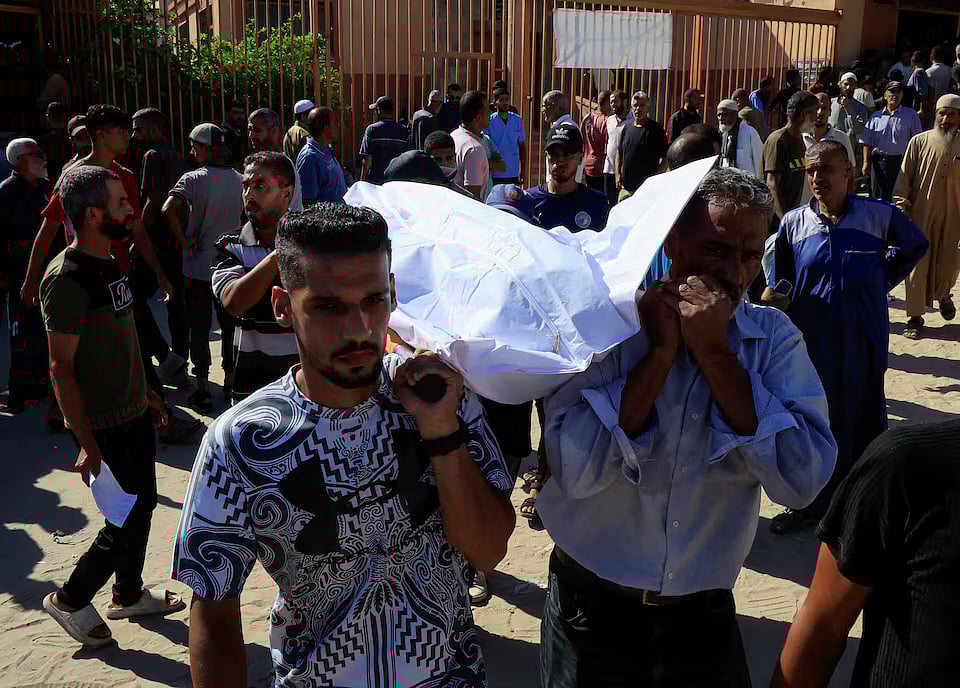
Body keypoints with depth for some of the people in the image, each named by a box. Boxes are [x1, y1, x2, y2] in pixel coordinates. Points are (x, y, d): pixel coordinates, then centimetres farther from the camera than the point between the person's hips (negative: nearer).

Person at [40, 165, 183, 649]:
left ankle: (129, 594, 36)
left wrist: (146, 392, 21)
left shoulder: (108, 264, 7)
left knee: (143, 503, 18)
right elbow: (61, 368, -22)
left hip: (133, 413, 9)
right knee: (127, 521, 0)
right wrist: (87, 444, -23)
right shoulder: (67, 278, -22)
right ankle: (70, 599, 21)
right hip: (104, 428, -9)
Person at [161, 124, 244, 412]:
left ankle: (203, 391, 11)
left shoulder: (193, 179, -12)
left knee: (198, 329, 7)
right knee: (231, 327, 16)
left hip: (198, 269, -4)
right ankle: (231, 382, 24)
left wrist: (184, 241, -15)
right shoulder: (240, 179, 0)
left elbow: (169, 209, -26)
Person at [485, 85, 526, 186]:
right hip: (495, 175, -3)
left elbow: (522, 146, 9)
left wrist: (522, 173, 6)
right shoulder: (488, 121, -5)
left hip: (513, 175, 3)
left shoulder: (517, 120, 5)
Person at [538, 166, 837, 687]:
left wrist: (715, 352, -22)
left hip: (705, 611, 2)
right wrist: (662, 351, -24)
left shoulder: (774, 338, -6)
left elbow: (803, 481, -19)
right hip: (591, 605, -2)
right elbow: (576, 471, -24)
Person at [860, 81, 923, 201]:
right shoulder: (876, 117, 13)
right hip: (879, 163, 2)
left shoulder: (911, 115, 8)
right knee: (879, 197, 5)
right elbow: (867, 142, 9)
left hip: (901, 162, -2)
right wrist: (866, 163, 0)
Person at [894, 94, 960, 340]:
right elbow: (905, 175, -1)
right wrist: (901, 199, -14)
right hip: (920, 215, -1)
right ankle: (915, 317, 12)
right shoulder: (919, 142, -3)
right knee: (917, 266, 1)